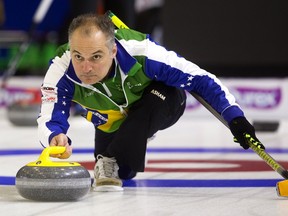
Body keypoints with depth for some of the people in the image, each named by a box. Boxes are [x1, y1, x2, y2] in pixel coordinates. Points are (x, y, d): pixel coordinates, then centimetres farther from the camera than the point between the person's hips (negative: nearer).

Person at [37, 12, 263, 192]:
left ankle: (113, 162, -22)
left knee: (167, 95, -36)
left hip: (159, 105, -3)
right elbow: (49, 120, -40)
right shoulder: (61, 70, -36)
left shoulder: (141, 53, -42)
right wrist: (55, 137, -65)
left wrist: (234, 116, -39)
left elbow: (200, 79, -32)